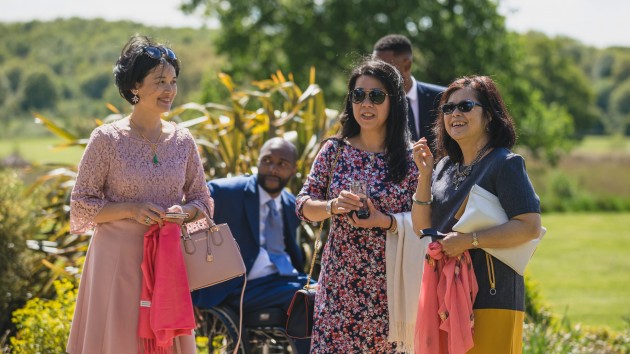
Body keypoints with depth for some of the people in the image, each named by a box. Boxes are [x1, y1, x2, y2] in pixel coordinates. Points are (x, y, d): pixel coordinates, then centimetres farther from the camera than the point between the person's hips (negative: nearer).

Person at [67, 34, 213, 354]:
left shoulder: (182, 141, 6)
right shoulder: (107, 139, -6)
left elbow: (203, 201, 14)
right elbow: (81, 205, -4)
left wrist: (183, 213, -8)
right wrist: (131, 210, -16)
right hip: (118, 258, -4)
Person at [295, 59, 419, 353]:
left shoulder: (409, 159, 0)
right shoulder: (334, 151, 5)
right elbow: (303, 205, 6)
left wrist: (384, 221, -16)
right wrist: (333, 206, -13)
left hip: (389, 282, -1)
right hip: (339, 280, 1)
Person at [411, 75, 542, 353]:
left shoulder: (505, 164, -6)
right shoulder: (445, 167, 15)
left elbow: (530, 227, -15)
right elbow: (422, 228, 12)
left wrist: (469, 241, -19)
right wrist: (425, 174, 2)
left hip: (491, 299, -6)